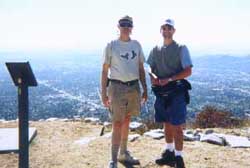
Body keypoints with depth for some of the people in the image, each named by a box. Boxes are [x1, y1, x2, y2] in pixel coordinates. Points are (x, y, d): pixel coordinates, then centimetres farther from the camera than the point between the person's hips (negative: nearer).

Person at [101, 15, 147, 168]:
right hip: (117, 87, -4)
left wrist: (145, 89, 10)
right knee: (117, 123, -6)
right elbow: (105, 70, -2)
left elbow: (141, 69, 13)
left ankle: (124, 153, 27)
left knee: (127, 121, 14)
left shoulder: (136, 45, 9)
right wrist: (103, 93, -7)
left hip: (134, 87, 5)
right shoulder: (111, 46, -3)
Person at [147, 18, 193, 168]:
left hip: (176, 92, -5)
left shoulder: (181, 48, -5)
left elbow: (188, 71, -10)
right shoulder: (155, 50, 9)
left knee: (176, 127, -2)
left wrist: (169, 79, -20)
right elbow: (150, 68, 15)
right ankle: (169, 153, 29)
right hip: (161, 93, 5)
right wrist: (153, 76, -8)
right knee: (167, 125, 15)